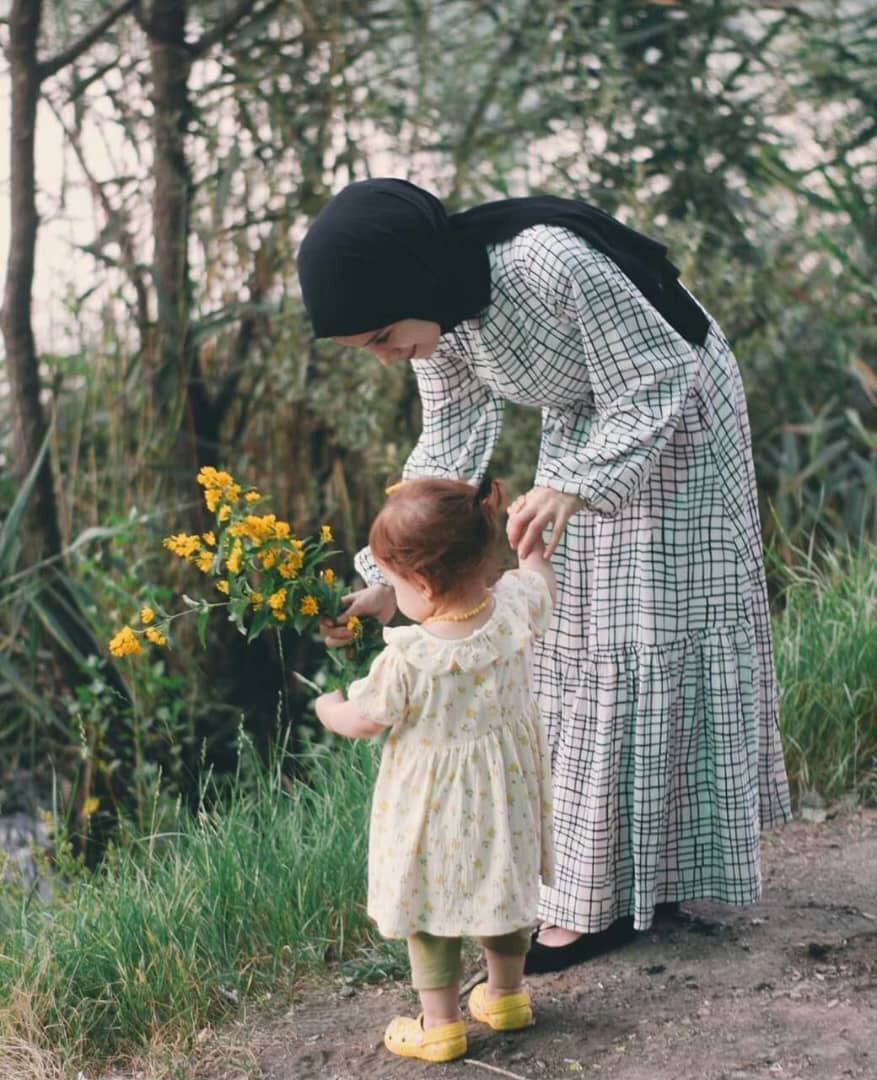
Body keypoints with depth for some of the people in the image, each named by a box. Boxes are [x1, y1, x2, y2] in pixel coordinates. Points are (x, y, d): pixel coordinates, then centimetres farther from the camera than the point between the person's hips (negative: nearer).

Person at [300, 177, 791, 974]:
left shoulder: (553, 265, -37)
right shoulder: (436, 315, -14)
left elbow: (658, 391, -28)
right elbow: (449, 449, -2)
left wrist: (573, 487, -43)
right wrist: (386, 578, -7)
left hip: (670, 420, -7)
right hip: (582, 429, 7)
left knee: (644, 637, -4)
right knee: (572, 633, 9)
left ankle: (620, 894, 4)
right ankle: (592, 870, 21)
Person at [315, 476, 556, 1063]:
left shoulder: (406, 661, -29)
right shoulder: (515, 608, -19)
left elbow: (363, 721, -12)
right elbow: (541, 572, 7)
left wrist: (327, 706, 9)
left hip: (435, 805, -5)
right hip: (506, 795, 5)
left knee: (431, 907, 14)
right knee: (507, 887, 24)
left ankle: (440, 1025, 25)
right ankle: (506, 994, 43)